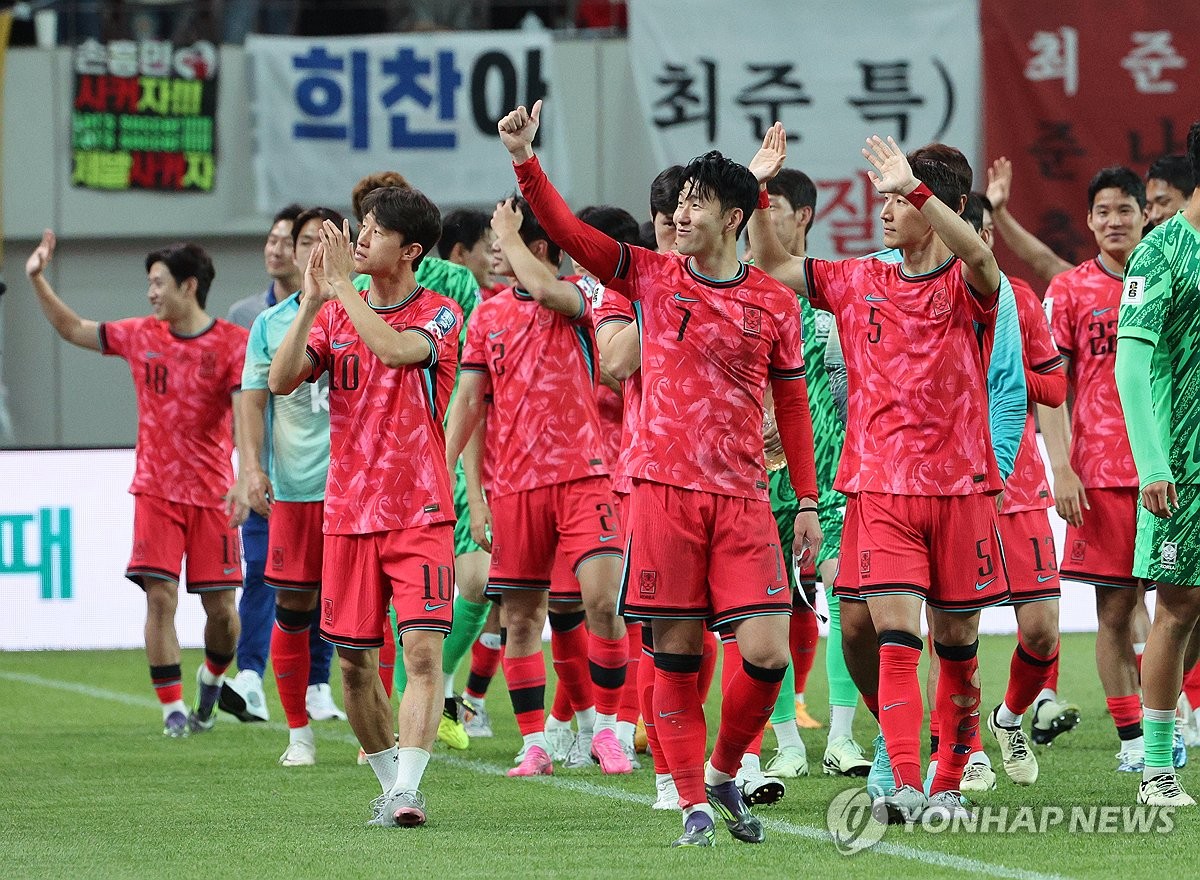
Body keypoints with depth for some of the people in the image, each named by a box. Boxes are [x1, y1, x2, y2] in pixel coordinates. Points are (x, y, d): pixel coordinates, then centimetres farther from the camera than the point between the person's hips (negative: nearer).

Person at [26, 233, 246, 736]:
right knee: (160, 596, -10)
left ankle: (211, 678, 30)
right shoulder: (141, 337, 6)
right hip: (156, 491, 2)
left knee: (220, 607, 0)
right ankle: (172, 708, -4)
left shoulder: (233, 343, -7)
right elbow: (72, 329, 17)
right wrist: (38, 281, 7)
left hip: (212, 492, -2)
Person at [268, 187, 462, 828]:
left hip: (420, 511, -4)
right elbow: (281, 380, -4)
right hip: (348, 510, 4)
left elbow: (396, 350, -25)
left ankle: (406, 790, -20)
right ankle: (391, 781, 20)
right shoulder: (335, 314, 9)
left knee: (423, 650, -16)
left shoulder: (439, 316, -3)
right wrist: (312, 301, -12)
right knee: (354, 660, 5)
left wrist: (341, 286, -18)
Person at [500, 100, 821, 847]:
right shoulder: (652, 277, 5)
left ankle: (726, 773, 16)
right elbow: (567, 231, -1)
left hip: (742, 499, 0)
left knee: (768, 653, -8)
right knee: (677, 655, -1)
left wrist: (809, 501, 9)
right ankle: (695, 803, 8)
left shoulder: (775, 302, 5)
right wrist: (525, 160, -14)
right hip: (664, 490, 0)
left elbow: (793, 403, 11)